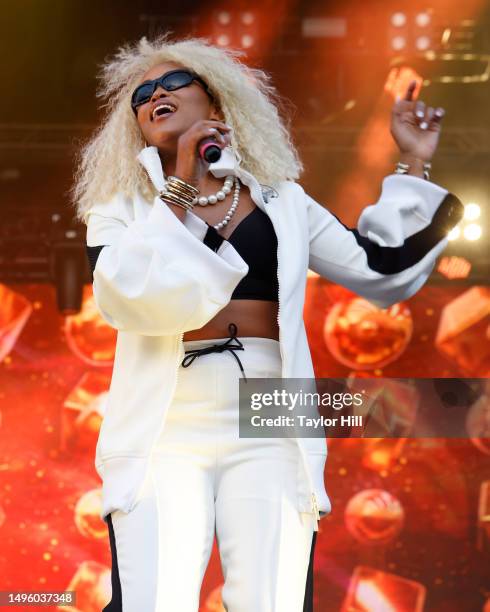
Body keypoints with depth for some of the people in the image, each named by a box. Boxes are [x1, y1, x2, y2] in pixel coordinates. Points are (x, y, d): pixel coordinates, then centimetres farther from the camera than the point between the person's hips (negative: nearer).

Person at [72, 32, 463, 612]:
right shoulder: (120, 206, 12)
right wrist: (181, 187, -6)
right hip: (163, 433, -1)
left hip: (267, 433, 1)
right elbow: (129, 297, -8)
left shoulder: (282, 200, 17)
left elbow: (380, 269, 16)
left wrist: (412, 166, 16)